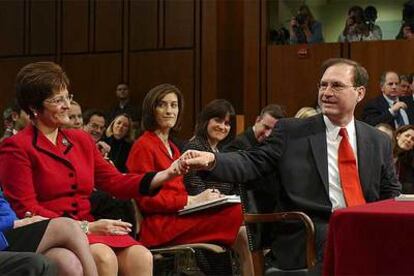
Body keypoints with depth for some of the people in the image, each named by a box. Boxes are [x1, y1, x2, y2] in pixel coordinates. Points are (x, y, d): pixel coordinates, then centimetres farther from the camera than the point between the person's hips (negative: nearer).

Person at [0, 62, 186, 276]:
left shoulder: (81, 140, 18)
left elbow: (115, 182, 11)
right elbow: (26, 210, -7)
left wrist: (167, 174, -2)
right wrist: (85, 227, -14)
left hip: (87, 230, 6)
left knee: (141, 257, -23)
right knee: (103, 257, -34)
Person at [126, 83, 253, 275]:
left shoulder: (172, 148, 24)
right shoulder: (143, 146, -3)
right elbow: (146, 199, -10)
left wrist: (201, 197, -1)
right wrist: (191, 200, -14)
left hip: (177, 217, 8)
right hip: (160, 226, -8)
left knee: (240, 235, -16)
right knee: (235, 213, -22)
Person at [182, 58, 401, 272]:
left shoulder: (379, 142, 16)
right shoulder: (291, 131, 7)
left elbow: (390, 195, 20)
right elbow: (253, 162, -1)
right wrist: (211, 160, -20)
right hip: (311, 238, -4)